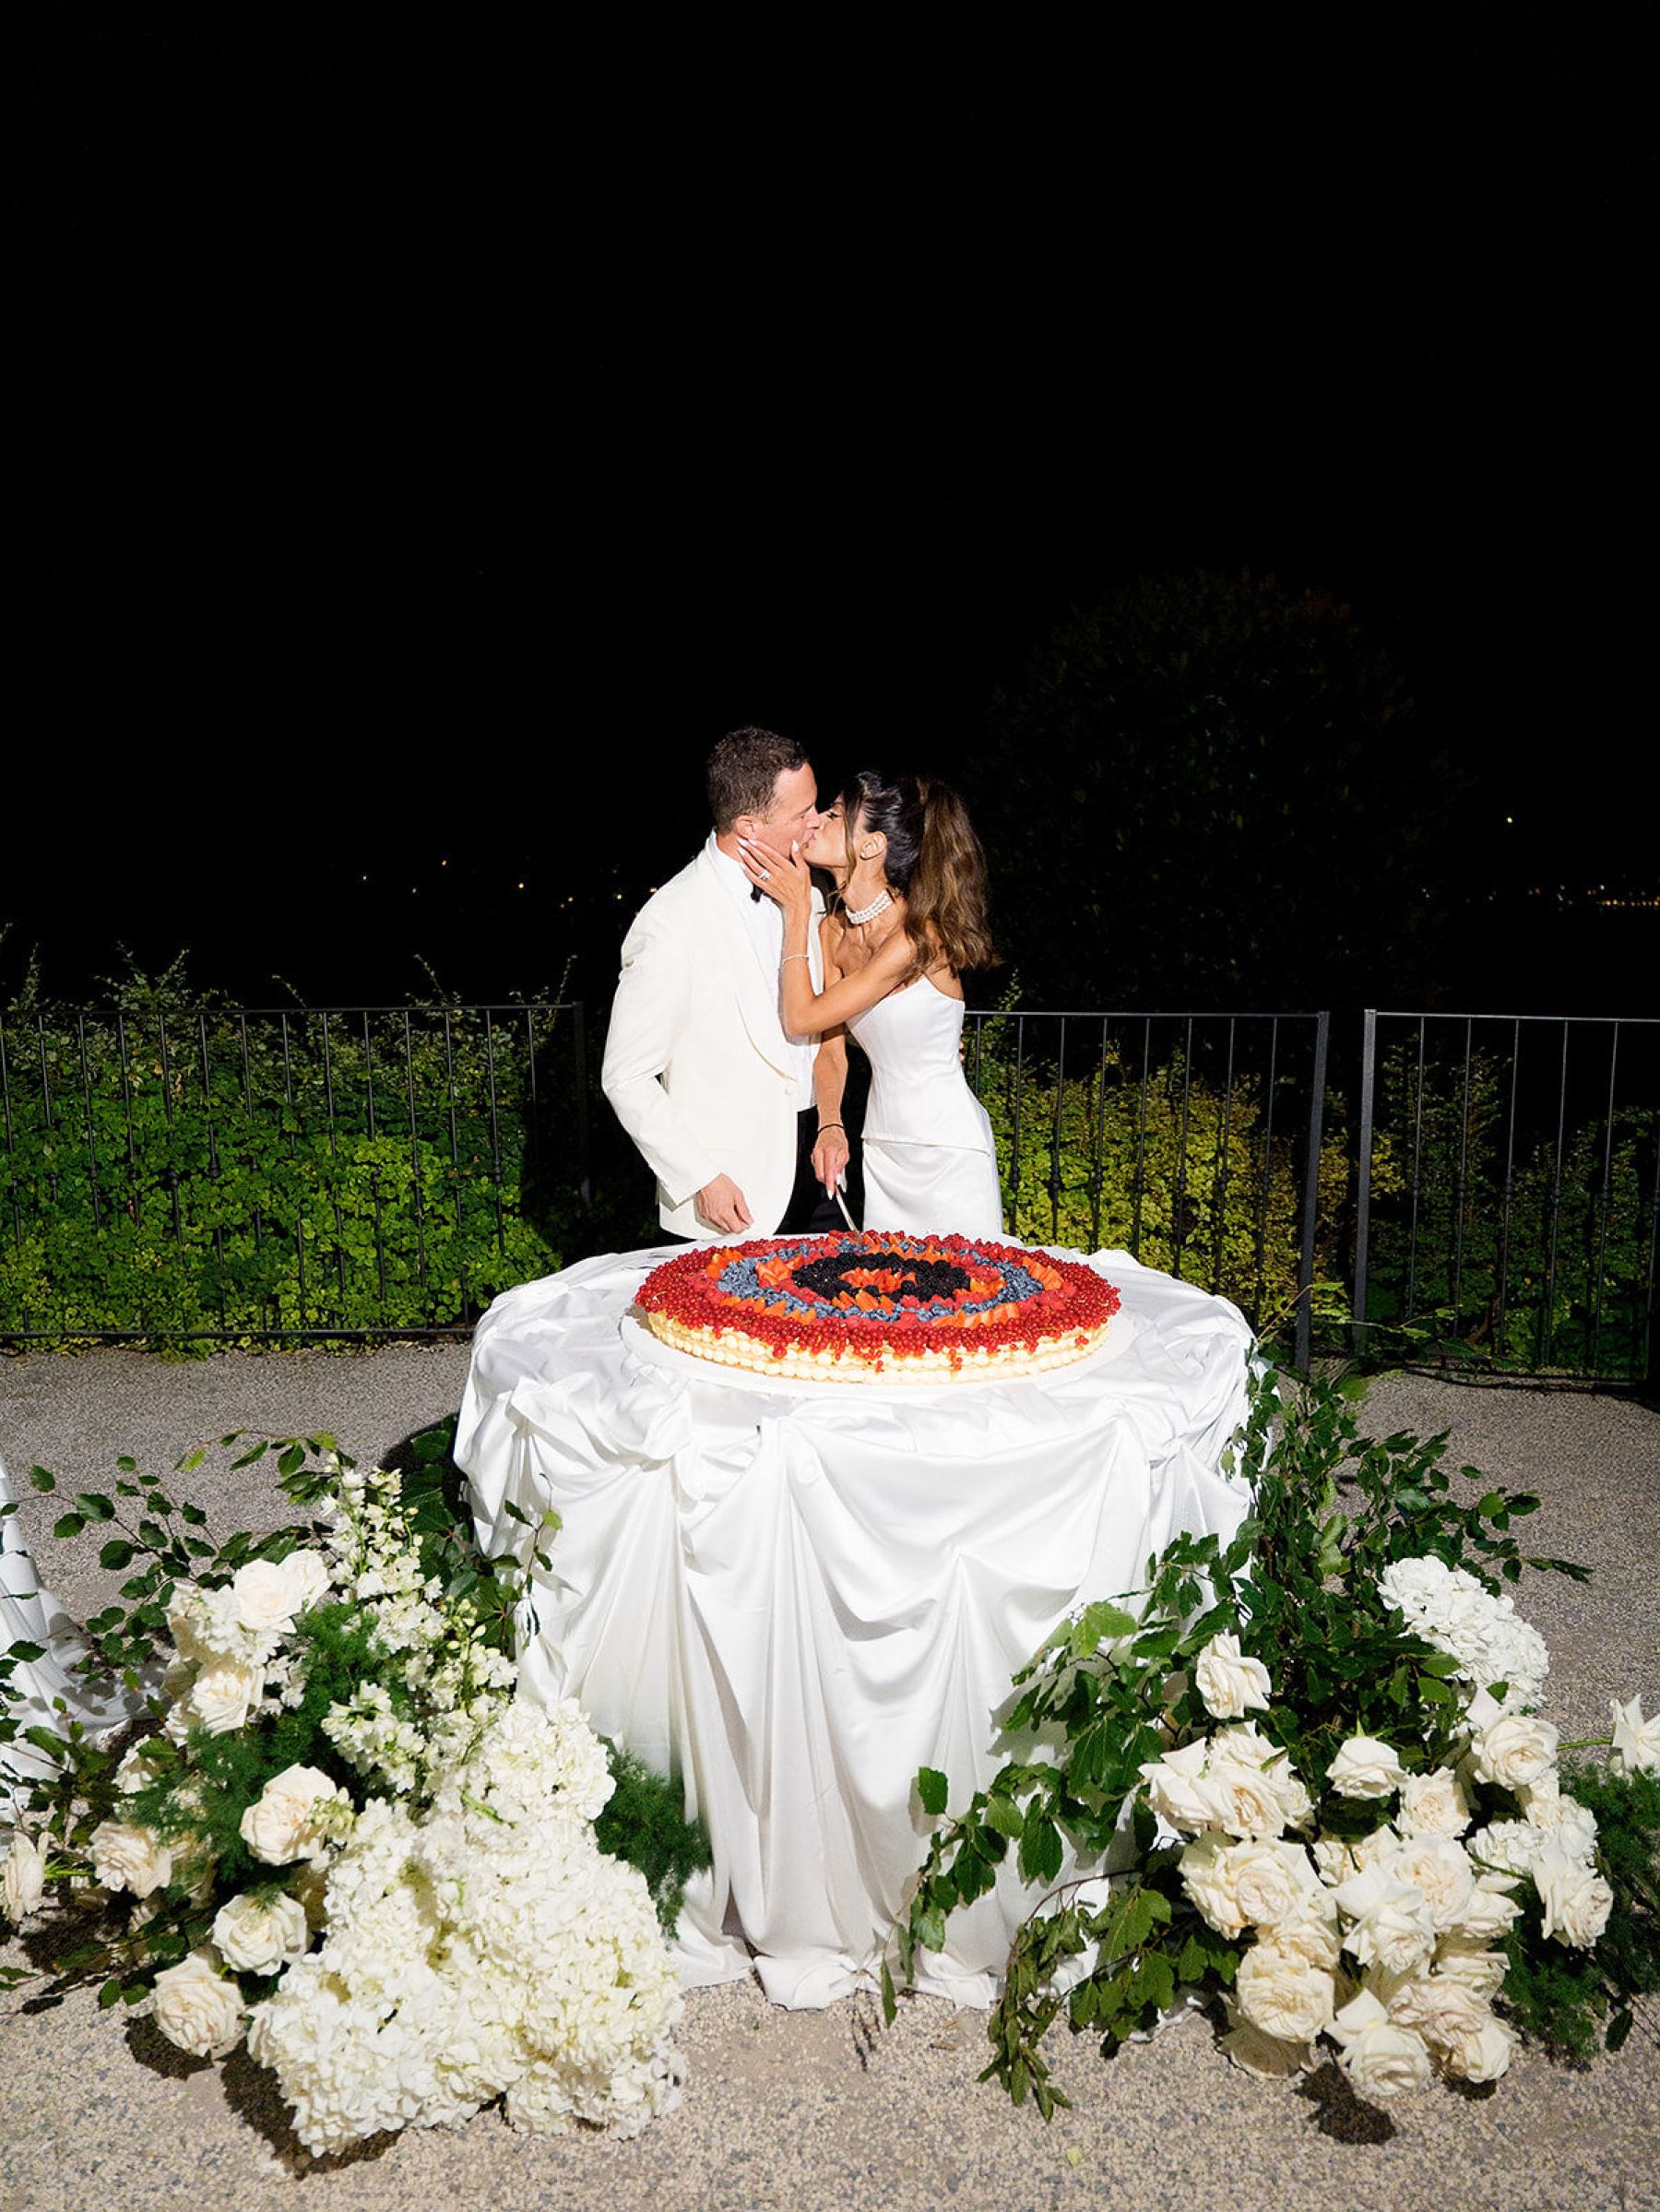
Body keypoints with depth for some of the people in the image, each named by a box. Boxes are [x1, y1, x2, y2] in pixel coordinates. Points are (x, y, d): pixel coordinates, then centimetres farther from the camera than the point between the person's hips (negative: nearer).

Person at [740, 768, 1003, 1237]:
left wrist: (797, 908, -16)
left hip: (948, 1146, -6)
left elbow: (803, 1016, -21)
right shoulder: (832, 929, -1)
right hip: (882, 1143, 6)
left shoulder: (921, 935, -23)